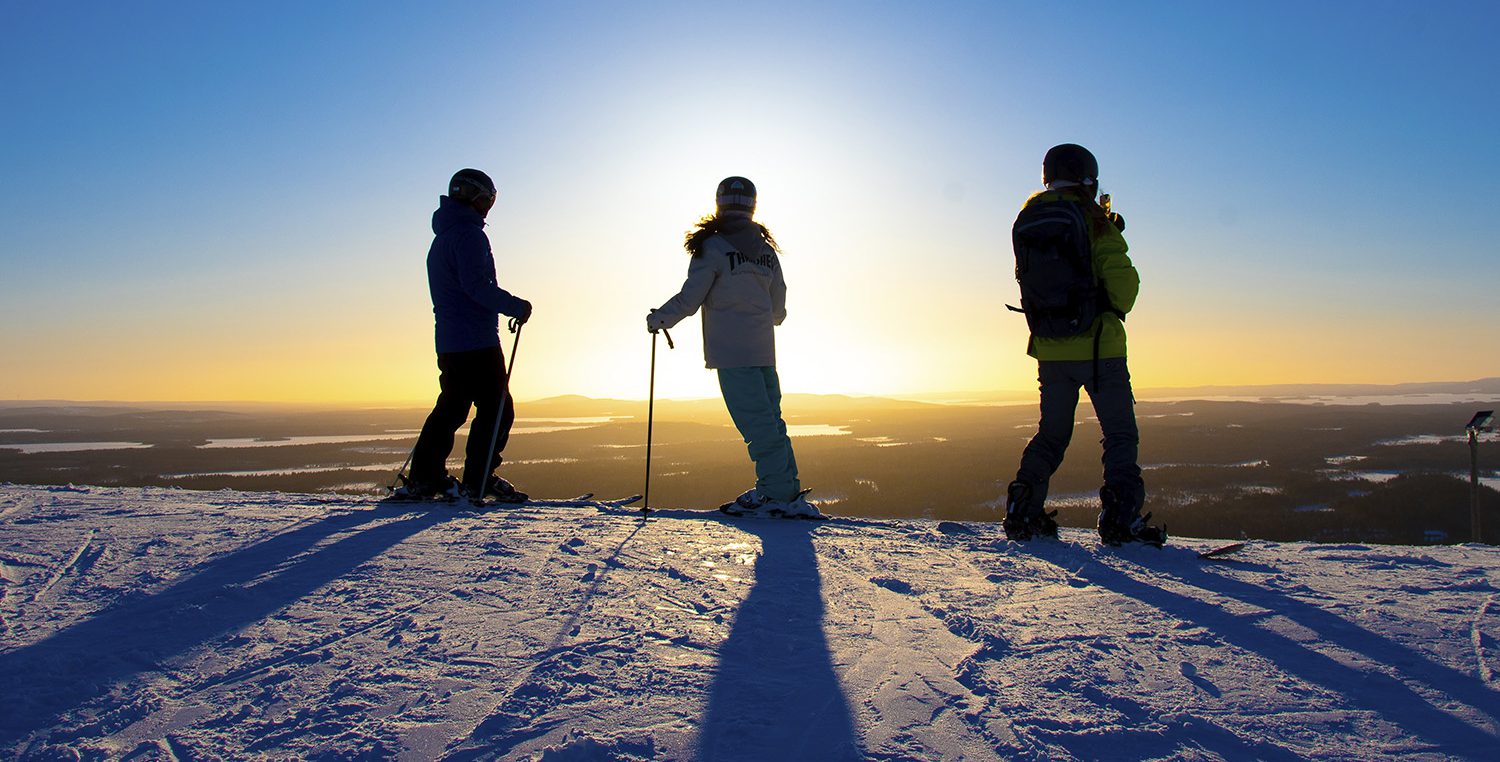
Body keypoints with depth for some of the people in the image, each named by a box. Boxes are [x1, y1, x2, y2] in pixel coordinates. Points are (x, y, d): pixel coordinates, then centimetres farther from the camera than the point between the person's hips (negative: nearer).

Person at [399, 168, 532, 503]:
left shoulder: (441, 237, 22)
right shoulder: (468, 234, -10)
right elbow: (476, 285, -20)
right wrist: (516, 306, -14)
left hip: (449, 341, 10)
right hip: (477, 341, -10)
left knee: (451, 407, 14)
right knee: (496, 409, -5)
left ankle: (424, 478, 15)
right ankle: (478, 482, -4)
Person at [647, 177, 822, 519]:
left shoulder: (713, 247, -6)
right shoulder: (767, 249, 13)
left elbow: (689, 299, -8)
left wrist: (658, 318, 9)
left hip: (731, 351, -6)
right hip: (764, 350, 6)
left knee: (756, 423, -5)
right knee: (770, 420, 10)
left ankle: (779, 494, -4)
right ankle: (789, 492, 13)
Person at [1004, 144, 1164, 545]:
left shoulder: (1026, 221, 9)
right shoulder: (1092, 218, -6)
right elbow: (1121, 279, -13)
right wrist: (1117, 308, 9)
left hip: (1049, 349, 5)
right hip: (1097, 345, -5)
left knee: (1051, 433, 14)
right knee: (1120, 434, 4)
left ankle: (1023, 509, 4)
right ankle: (1119, 516, -4)